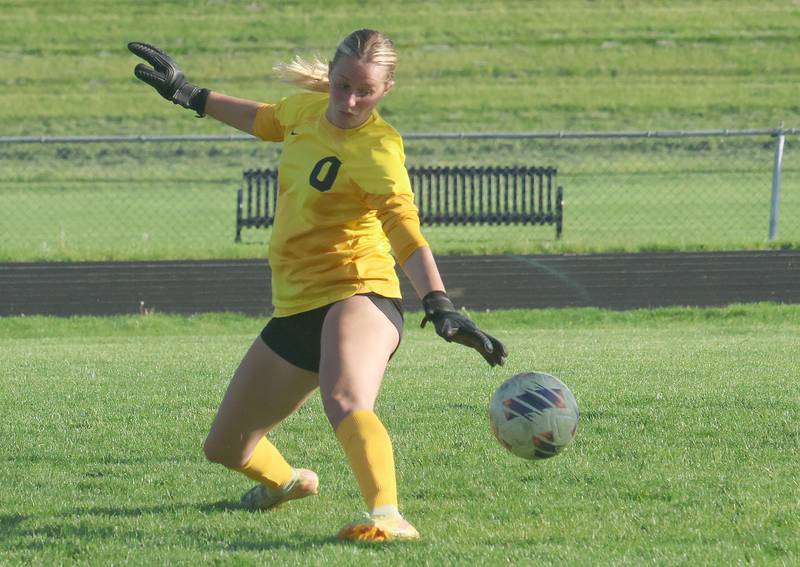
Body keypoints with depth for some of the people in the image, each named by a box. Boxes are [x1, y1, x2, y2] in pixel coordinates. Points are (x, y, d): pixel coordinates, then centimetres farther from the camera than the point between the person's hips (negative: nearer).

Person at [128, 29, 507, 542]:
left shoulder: (376, 149, -16)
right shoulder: (309, 107, 6)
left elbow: (406, 232, -28)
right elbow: (269, 121, 31)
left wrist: (439, 305, -42)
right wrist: (190, 95, 38)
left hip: (356, 294, -8)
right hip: (294, 308, 8)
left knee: (345, 403, -41)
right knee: (225, 447, 17)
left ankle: (388, 517, -60)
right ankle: (286, 480, 50)